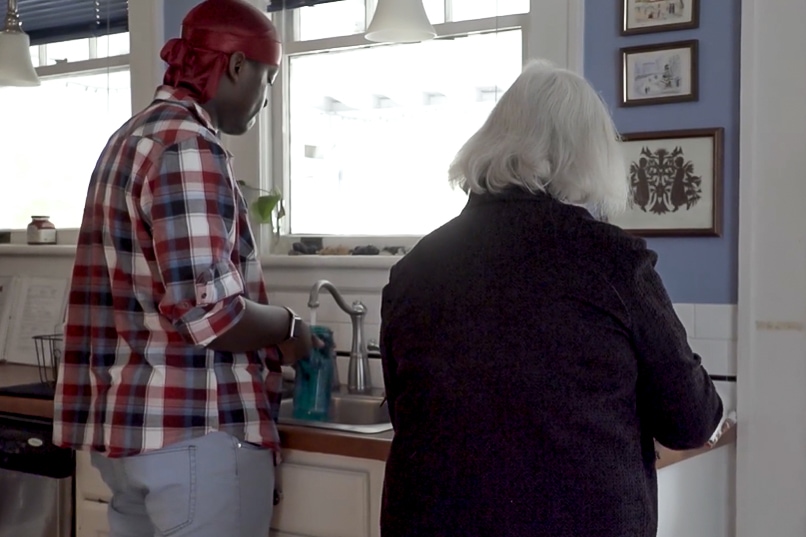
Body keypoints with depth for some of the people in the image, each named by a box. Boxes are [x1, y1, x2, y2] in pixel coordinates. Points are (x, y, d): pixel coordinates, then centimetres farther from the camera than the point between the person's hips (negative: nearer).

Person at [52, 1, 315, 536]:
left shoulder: (133, 138, 15)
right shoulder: (189, 146, -16)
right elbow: (206, 311, -24)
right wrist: (288, 327, -6)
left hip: (128, 423, 10)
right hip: (195, 431, -10)